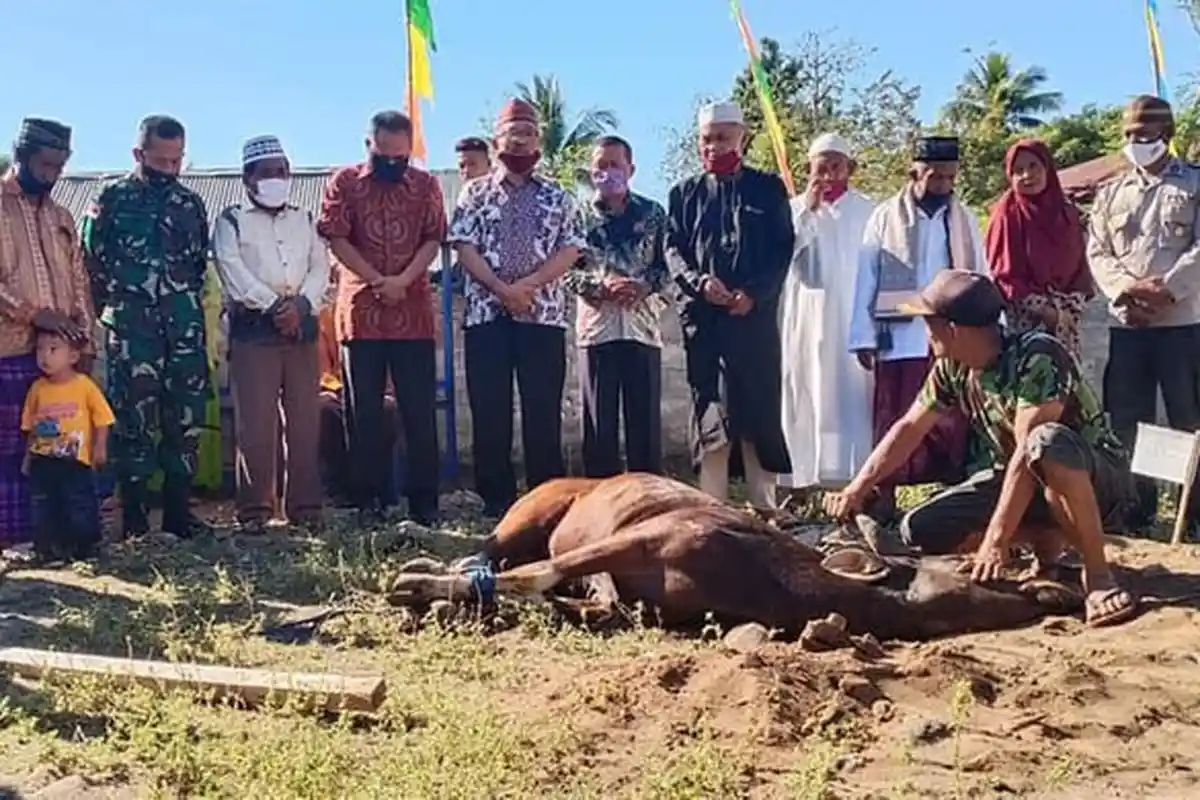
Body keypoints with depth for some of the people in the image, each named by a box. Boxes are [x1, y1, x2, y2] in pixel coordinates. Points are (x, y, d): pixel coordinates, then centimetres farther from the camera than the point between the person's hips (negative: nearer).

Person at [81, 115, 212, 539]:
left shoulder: (191, 203, 11)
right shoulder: (112, 198, 1)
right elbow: (91, 261, 3)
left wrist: (187, 303, 11)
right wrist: (117, 304, 3)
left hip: (185, 328, 4)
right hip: (132, 329, -3)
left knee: (187, 419, 3)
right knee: (134, 420, -2)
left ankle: (178, 510, 13)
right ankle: (133, 516, 6)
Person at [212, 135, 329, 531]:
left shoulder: (305, 220, 20)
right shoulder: (231, 221, 9)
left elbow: (320, 268, 9)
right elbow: (233, 270, -5)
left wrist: (300, 304, -9)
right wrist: (273, 305, -15)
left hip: (301, 326, 3)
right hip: (252, 327, -3)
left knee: (305, 421, 1)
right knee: (256, 422, -6)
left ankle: (306, 505, 6)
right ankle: (254, 507, -1)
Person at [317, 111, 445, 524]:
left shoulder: (426, 185, 7)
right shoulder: (344, 182, 4)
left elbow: (433, 240, 1)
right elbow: (336, 238, -2)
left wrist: (402, 280, -14)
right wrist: (378, 281, -11)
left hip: (414, 313, 1)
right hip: (360, 312, 0)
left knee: (420, 411, 1)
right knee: (364, 412, 4)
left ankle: (423, 501, 7)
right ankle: (369, 501, 11)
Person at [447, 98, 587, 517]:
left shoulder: (557, 196, 11)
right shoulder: (475, 192, 10)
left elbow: (570, 250, 1)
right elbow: (464, 247, 0)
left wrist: (527, 285, -13)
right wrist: (501, 288, -13)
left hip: (543, 314, 0)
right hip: (486, 312, 0)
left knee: (544, 409, 0)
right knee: (489, 409, 0)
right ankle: (496, 497, 9)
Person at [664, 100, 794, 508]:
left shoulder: (768, 188, 10)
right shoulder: (684, 192, 14)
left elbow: (783, 248, 3)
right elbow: (673, 248, 7)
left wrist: (754, 293, -11)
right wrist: (699, 281, -12)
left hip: (756, 313, -1)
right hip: (702, 314, 1)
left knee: (760, 406, 0)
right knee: (708, 408, 0)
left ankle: (764, 503, 5)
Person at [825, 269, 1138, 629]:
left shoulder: (1036, 358, -27)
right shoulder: (952, 368, -5)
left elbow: (1028, 451, -32)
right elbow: (909, 428, 3)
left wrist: (995, 540, -34)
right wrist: (857, 489, -5)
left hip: (1097, 477, -7)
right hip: (1019, 480, 7)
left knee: (1046, 442, -42)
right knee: (919, 530, -10)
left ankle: (1097, 574, -26)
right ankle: (1048, 541, 5)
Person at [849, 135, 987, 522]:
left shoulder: (964, 219, 13)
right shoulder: (885, 217, 4)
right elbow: (866, 279, 2)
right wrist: (864, 338, -4)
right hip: (899, 340, -2)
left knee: (953, 425, 0)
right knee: (893, 424, 1)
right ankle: (883, 502, 6)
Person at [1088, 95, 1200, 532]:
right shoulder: (1110, 192, 15)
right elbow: (1097, 252, 6)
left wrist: (1165, 291, -17)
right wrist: (1125, 289, -11)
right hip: (1125, 322, 3)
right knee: (1127, 419, 6)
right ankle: (1137, 503, 17)